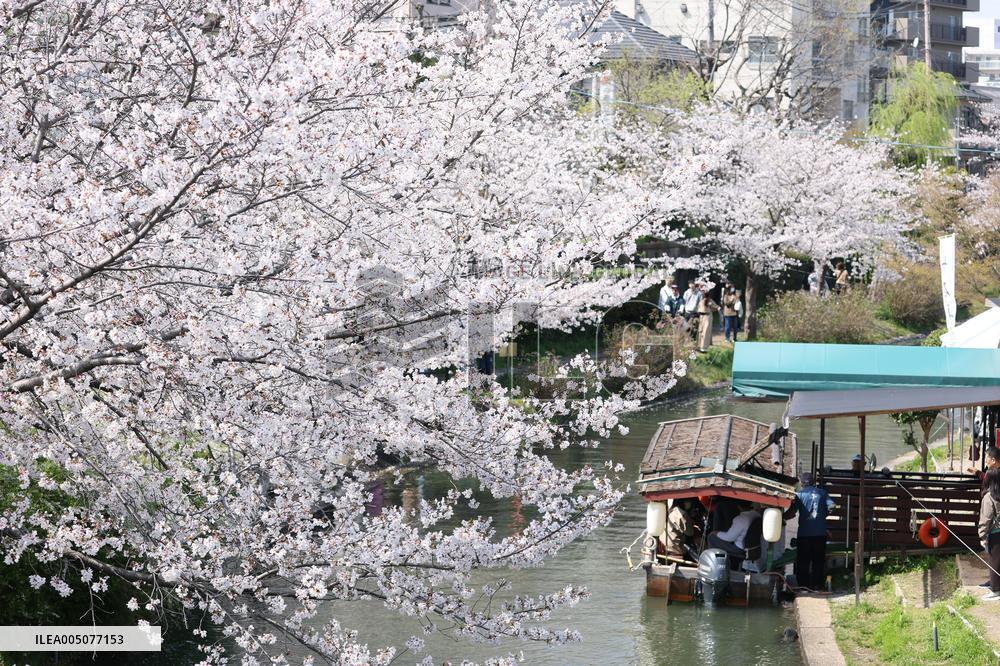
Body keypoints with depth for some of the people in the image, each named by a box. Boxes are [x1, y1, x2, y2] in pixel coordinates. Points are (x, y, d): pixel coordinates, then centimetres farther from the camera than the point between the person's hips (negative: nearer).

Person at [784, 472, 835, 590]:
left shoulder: (800, 494, -2)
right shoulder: (822, 493, 6)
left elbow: (792, 511, -10)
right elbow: (831, 506, -2)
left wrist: (783, 516, 5)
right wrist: (823, 516, 14)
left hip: (804, 533, -2)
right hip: (820, 532, 2)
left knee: (803, 561, 5)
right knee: (818, 560, 8)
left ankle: (803, 584, 4)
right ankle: (817, 584, 8)